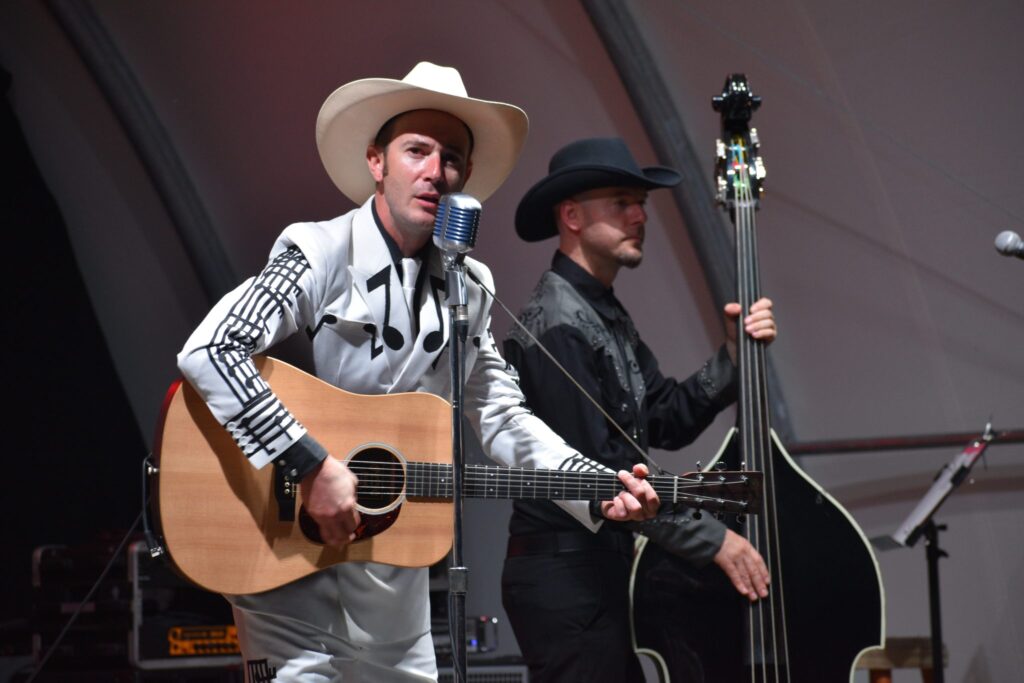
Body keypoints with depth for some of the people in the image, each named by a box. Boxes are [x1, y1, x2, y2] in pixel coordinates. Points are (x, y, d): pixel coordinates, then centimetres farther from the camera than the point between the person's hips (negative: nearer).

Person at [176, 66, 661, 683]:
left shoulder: (469, 289, 8)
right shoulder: (321, 254, -11)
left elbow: (501, 419, 10)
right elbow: (208, 352, -22)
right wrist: (311, 465, -27)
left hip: (394, 583, 6)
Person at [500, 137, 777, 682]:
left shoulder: (605, 315, 16)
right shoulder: (557, 325, -17)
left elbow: (669, 423, 13)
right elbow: (595, 473, -22)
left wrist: (734, 355, -2)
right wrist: (712, 539, -19)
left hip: (604, 569, 10)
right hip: (566, 578, -10)